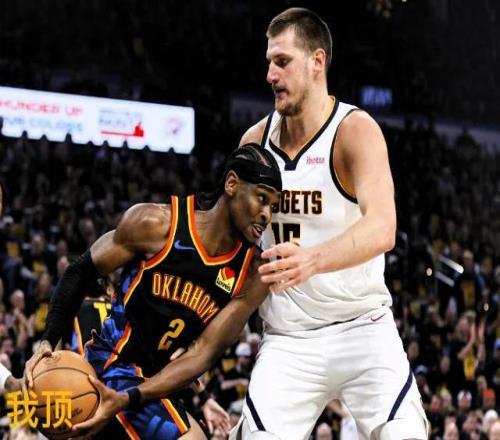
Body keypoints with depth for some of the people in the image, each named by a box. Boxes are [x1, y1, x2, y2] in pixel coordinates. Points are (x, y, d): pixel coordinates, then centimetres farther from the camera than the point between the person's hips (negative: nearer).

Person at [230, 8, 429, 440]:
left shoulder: (355, 130, -12)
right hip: (287, 339, 4)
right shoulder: (255, 140, 4)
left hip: (362, 327, -4)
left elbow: (382, 229, -30)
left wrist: (312, 259, -47)